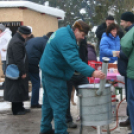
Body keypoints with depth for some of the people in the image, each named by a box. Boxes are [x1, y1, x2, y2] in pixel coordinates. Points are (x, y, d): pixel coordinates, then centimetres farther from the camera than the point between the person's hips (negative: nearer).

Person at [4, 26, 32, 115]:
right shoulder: (17, 42, -20)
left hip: (17, 71, 11)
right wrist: (22, 72, -20)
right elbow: (18, 59, -23)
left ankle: (20, 108, 25)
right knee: (17, 90, -2)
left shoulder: (18, 40, 15)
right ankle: (16, 110, 7)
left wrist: (23, 71, 20)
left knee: (20, 90, 16)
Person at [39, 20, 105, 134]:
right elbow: (74, 61, -36)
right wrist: (92, 72, -43)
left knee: (48, 102, 19)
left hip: (48, 70, 11)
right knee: (60, 105, -7)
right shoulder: (66, 40, -26)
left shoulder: (63, 31, 7)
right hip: (55, 74, -11)